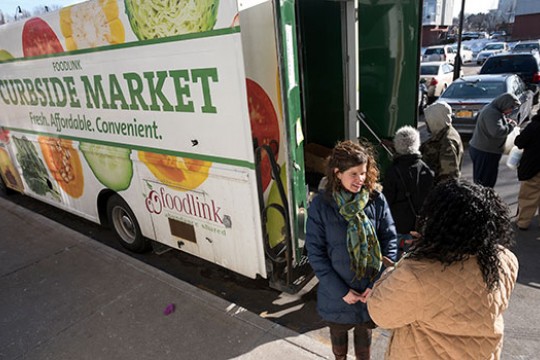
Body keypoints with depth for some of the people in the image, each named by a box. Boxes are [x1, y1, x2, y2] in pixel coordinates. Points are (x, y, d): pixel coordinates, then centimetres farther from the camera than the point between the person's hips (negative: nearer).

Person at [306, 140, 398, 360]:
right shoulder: (320, 205, -16)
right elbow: (315, 253, -13)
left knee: (365, 332, 23)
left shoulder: (376, 200, -11)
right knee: (338, 333, 24)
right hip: (336, 291, 0)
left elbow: (389, 242, -7)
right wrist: (341, 291, -14)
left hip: (371, 290, 1)